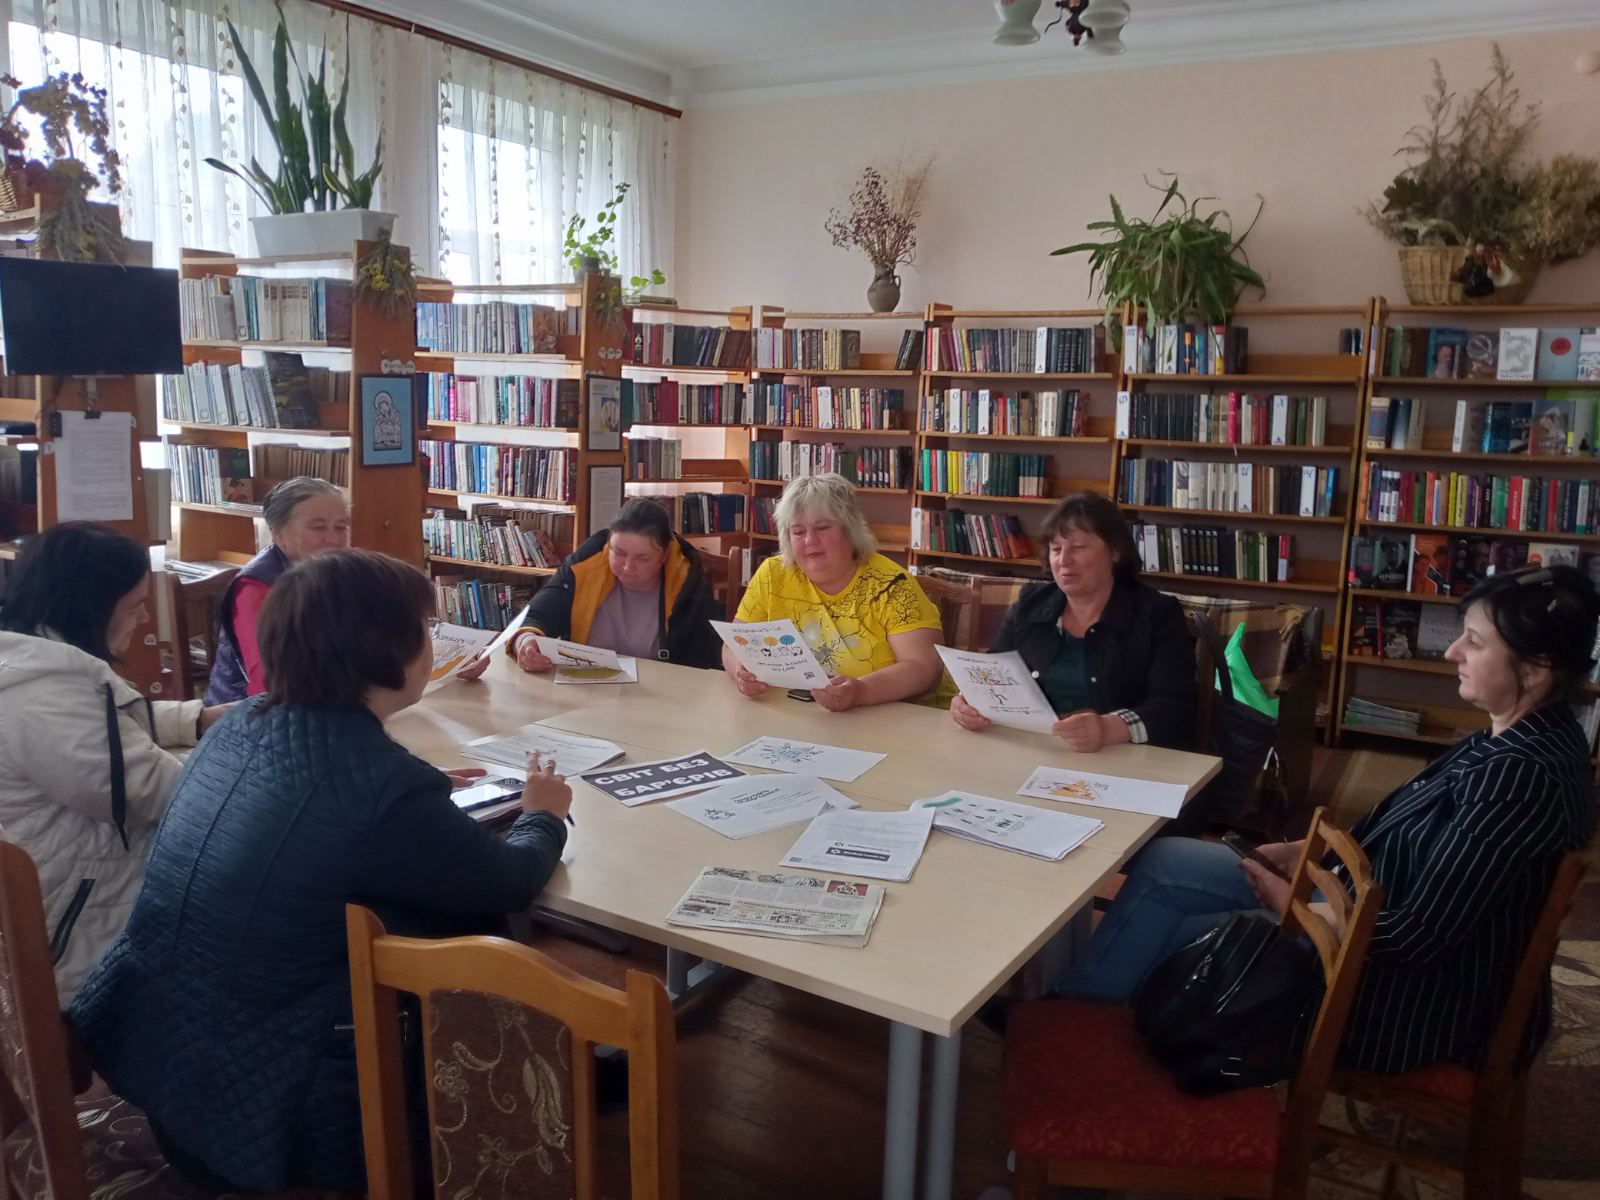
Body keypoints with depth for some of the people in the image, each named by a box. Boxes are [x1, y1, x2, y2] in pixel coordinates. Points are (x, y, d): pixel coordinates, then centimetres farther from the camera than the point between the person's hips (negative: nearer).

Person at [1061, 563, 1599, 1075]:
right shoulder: (1517, 737, 1)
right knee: (1166, 861, 4)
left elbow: (1415, 936, -27)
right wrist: (1316, 853, 3)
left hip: (1412, 990, -9)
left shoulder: (1524, 776, -29)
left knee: (1163, 941, 1)